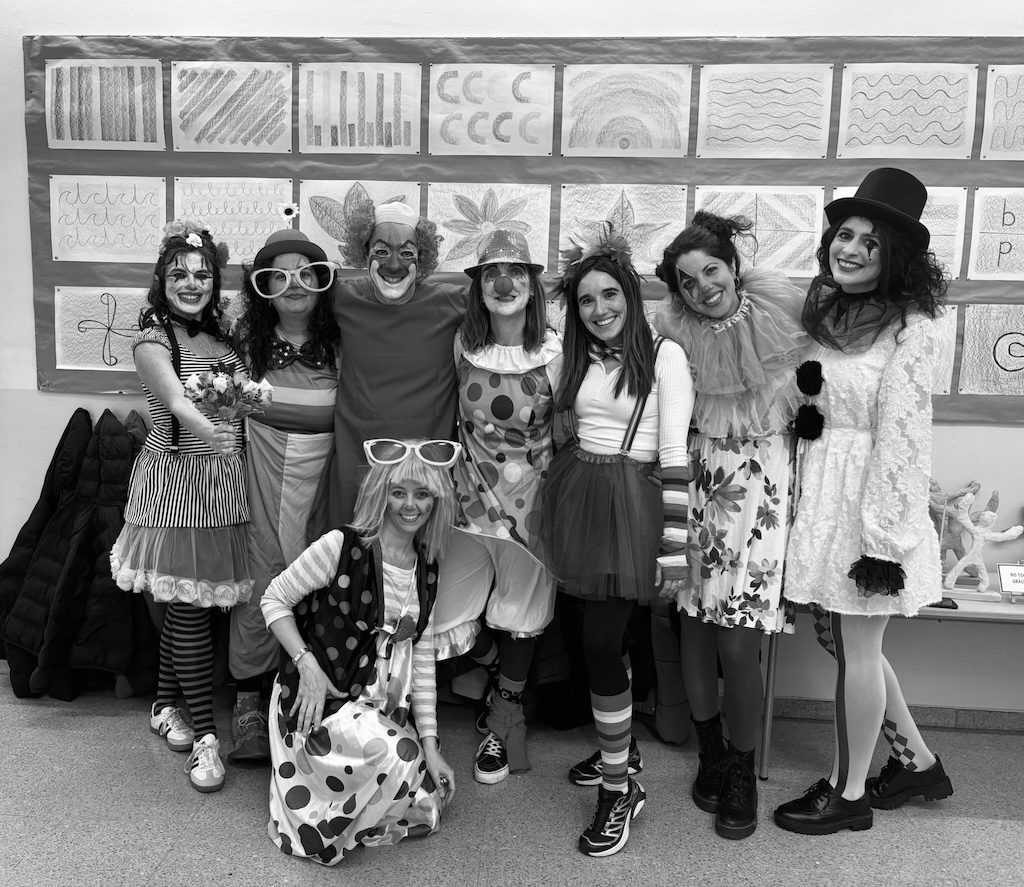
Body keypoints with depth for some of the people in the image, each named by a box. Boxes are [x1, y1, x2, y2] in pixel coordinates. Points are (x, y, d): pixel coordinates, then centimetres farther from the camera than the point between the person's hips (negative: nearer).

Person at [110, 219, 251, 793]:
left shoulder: (225, 337, 12)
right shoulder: (153, 341, -6)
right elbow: (177, 402, -22)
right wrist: (209, 431, -36)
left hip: (226, 483, 5)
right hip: (176, 482, -5)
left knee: (187, 605, 13)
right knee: (190, 606, -3)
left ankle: (166, 705, 32)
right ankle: (205, 734, 7)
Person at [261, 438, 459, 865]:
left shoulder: (427, 568, 2)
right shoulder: (342, 546, -16)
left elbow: (421, 660, 6)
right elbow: (274, 599, -8)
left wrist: (429, 744, 2)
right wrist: (307, 664, -19)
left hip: (385, 707, 6)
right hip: (322, 699, -6)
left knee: (425, 807, 2)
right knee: (392, 754, -32)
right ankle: (325, 831, -2)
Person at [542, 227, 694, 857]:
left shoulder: (664, 355, -8)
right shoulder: (582, 359, 11)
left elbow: (675, 453, -11)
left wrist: (675, 540, -13)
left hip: (630, 503, -6)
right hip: (575, 495, 6)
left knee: (601, 642, -8)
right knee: (602, 635, 14)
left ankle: (620, 789, 7)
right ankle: (621, 745, 36)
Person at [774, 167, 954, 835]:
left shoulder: (909, 329, -15)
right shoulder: (827, 311, 9)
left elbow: (901, 438, -19)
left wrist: (882, 536, -20)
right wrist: (804, 399, -1)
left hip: (870, 499, -8)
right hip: (822, 497, 8)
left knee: (858, 650, 6)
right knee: (844, 641, 19)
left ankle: (848, 794, 26)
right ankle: (918, 763, 39)